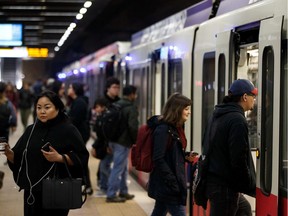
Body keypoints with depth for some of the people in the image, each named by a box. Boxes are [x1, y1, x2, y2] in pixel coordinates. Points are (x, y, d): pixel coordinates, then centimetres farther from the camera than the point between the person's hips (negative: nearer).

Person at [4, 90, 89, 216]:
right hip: (32, 192, 4)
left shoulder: (68, 130, -6)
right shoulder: (31, 130, 8)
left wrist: (60, 158, -23)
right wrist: (9, 154, -13)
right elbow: (17, 158, 8)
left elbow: (82, 157, -10)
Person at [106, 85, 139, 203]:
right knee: (118, 168, -4)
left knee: (123, 168, 20)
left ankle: (123, 191, 28)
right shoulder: (131, 108, -13)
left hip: (113, 140, 9)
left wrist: (109, 142, 19)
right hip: (123, 142, -9)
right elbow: (133, 127, -20)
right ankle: (111, 195, -2)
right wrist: (136, 141, -6)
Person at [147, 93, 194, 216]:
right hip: (166, 185, -9)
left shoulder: (177, 128, 12)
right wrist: (173, 183, -23)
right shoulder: (163, 129, -17)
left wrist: (187, 157, 1)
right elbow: (158, 159, -21)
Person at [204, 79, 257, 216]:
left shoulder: (217, 115, 11)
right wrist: (252, 188, -13)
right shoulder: (237, 120, -18)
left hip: (211, 178, 10)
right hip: (225, 185, -10)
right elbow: (239, 160, -22)